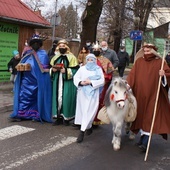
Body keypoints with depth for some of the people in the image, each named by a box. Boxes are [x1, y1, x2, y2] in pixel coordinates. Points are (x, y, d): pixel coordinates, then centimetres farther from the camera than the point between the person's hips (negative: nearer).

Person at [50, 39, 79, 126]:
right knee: (57, 98, 3)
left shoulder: (71, 57, -1)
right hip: (57, 82, 5)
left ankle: (66, 118, 6)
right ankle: (59, 117, 11)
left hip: (67, 82, -4)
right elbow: (51, 68, 18)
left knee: (66, 98, -5)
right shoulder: (55, 57, 15)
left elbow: (75, 70, -7)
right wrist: (53, 70, -4)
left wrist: (66, 71, -19)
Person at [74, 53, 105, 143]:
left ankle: (82, 131, -9)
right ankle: (88, 127, 28)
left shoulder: (98, 69, 5)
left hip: (93, 93, -3)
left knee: (89, 111, -8)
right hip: (82, 93, 3)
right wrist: (81, 82, -17)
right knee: (83, 110, 8)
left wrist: (91, 82, -15)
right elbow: (75, 78, 3)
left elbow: (102, 81, -5)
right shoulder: (82, 68, 10)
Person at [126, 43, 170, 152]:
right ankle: (143, 136, 28)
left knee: (149, 116, -5)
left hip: (153, 94, -4)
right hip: (140, 94, 4)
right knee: (141, 114, 12)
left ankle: (145, 142, -7)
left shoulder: (159, 62, -1)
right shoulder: (139, 61, 6)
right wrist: (127, 85, -11)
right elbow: (132, 75, 2)